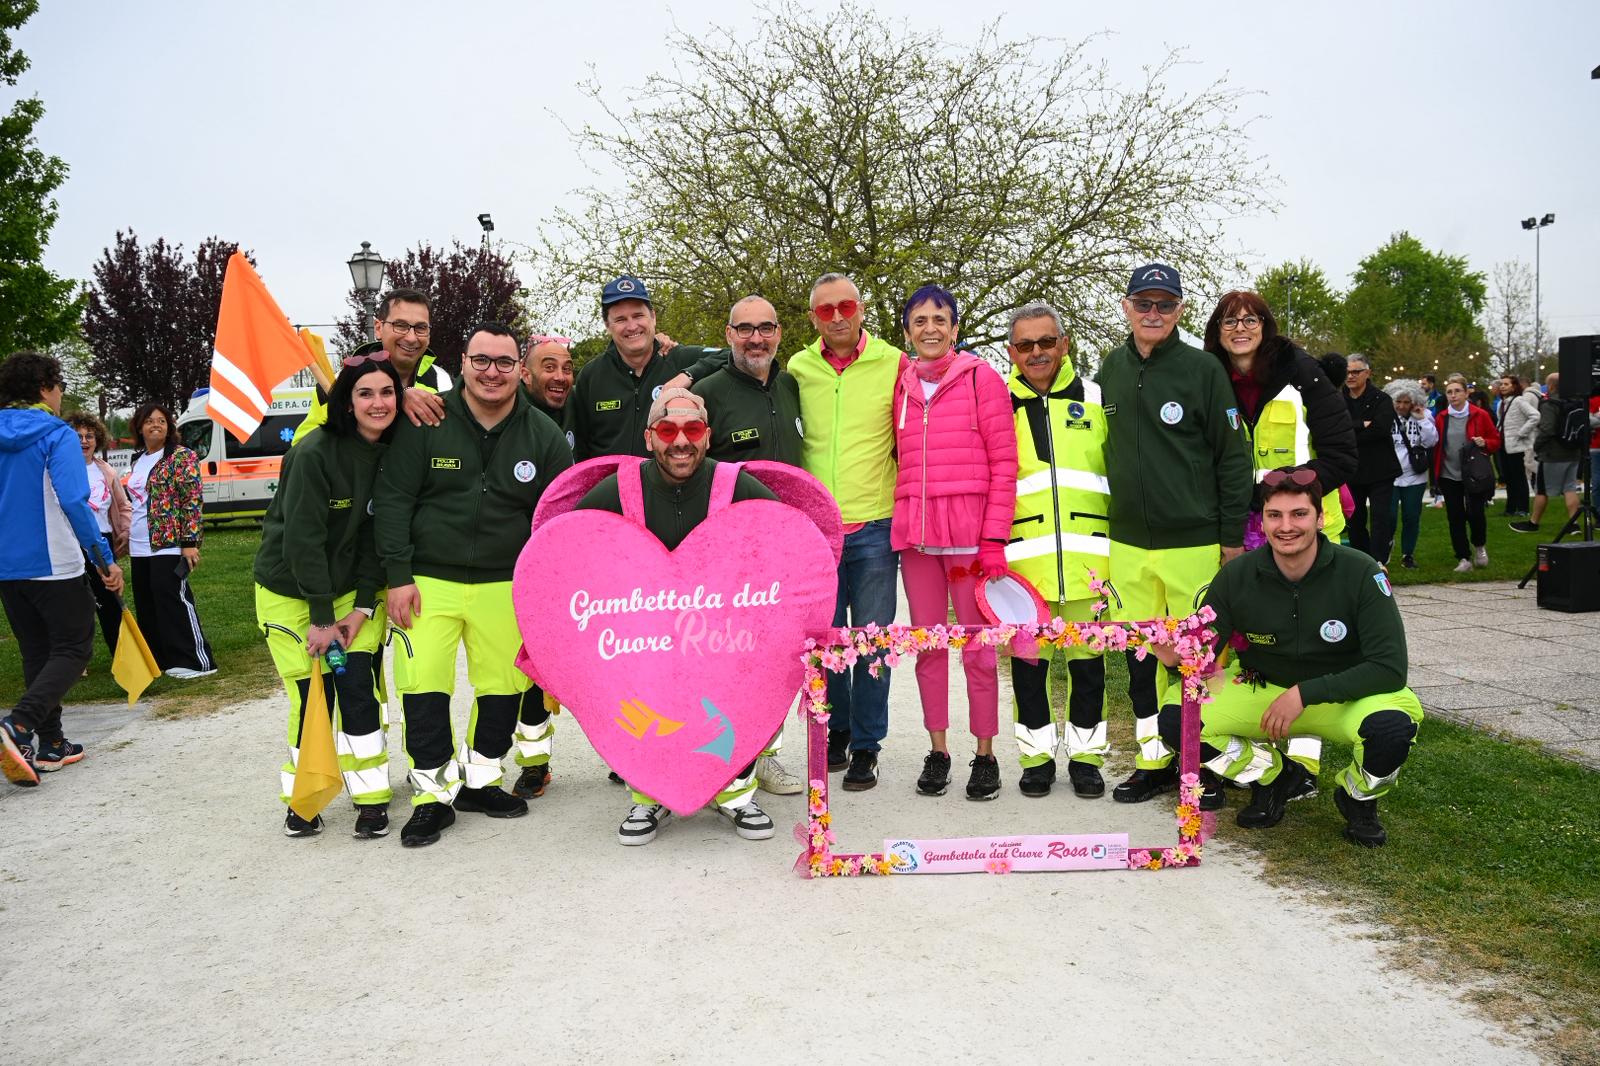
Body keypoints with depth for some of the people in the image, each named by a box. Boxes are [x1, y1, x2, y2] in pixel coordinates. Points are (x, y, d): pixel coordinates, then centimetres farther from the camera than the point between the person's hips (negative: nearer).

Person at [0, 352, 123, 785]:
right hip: (55, 566, -7)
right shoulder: (56, 435, -11)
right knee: (73, 650, 1)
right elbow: (74, 502, -20)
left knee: (37, 653, 15)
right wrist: (106, 558, -16)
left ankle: (50, 744, 18)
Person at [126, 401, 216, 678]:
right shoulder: (138, 461, 16)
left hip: (169, 545, -8)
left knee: (175, 602, -10)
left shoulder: (181, 457, -8)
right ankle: (161, 658, 21)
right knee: (147, 606, 11)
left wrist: (189, 542, -19)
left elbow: (192, 501, -13)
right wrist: (125, 537, 21)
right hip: (140, 548, 8)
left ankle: (198, 661, -5)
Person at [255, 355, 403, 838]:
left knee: (357, 686, -6)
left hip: (352, 589, 4)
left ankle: (371, 799, 7)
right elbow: (302, 537, -21)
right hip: (290, 591, -3)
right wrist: (321, 617, -19)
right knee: (311, 696, -2)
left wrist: (363, 606, -9)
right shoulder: (314, 452, -21)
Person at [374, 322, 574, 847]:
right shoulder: (425, 422, -5)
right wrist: (399, 576, -9)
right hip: (428, 581, -2)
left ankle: (479, 780, 26)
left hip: (505, 584, 2)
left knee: (505, 685, 6)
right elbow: (392, 499, -4)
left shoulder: (543, 435, 1)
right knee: (423, 687, -8)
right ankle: (434, 795, 7)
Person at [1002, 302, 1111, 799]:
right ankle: (1037, 756, 19)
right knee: (1029, 660, 6)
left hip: (1087, 557, 1)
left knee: (1087, 660, 7)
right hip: (1022, 558, 0)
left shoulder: (1096, 400, 8)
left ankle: (1086, 756, 21)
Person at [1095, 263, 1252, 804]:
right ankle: (1154, 761, 22)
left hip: (1193, 542, -4)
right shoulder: (1110, 369, 8)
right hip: (1128, 543, 4)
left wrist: (1233, 536, -6)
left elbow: (1233, 457, -4)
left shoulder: (1203, 369, -5)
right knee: (1139, 655, 9)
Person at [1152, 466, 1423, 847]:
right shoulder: (1237, 576, -14)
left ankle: (1359, 798, 2)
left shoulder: (1361, 573, -21)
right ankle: (1272, 776, 9)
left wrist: (1304, 693, -28)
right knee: (1176, 718, -20)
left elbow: (1390, 668, -23)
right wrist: (1176, 654, -34)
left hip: (1343, 698, -2)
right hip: (1261, 690, 2)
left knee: (1394, 724, -36)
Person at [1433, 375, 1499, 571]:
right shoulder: (1441, 418, 5)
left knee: (1475, 514, -9)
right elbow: (1436, 447, 12)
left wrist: (1485, 443, -15)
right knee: (1455, 518, 2)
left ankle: (1479, 546, 20)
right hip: (1449, 477, 3)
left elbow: (1496, 440, 3)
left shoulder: (1480, 415, -2)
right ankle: (1464, 558, 12)